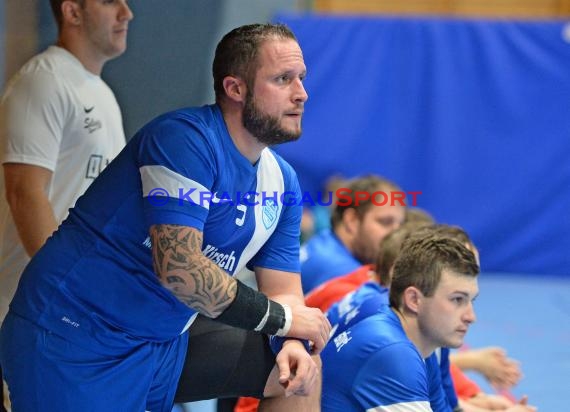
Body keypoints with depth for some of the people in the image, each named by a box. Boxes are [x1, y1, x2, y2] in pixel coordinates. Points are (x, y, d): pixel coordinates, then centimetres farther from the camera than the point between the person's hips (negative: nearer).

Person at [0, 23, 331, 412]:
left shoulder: (282, 181, 7)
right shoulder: (185, 138, -19)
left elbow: (284, 289, 10)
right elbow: (178, 267, -27)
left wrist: (294, 344, -13)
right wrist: (280, 317, -17)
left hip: (165, 343, 8)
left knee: (301, 368, 7)